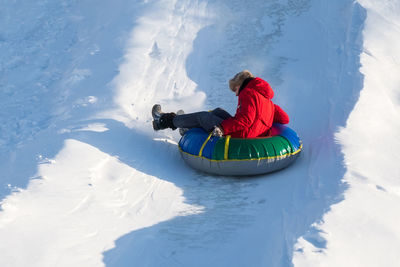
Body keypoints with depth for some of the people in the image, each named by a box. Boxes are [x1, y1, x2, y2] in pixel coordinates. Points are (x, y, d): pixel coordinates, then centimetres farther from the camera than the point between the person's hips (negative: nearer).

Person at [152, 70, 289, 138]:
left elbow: (245, 119, -24)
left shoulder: (248, 93, -10)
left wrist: (223, 128, -24)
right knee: (218, 111, 25)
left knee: (202, 116, 8)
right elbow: (284, 118, 14)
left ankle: (164, 121, 21)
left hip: (237, 137, -9)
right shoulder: (267, 100, 17)